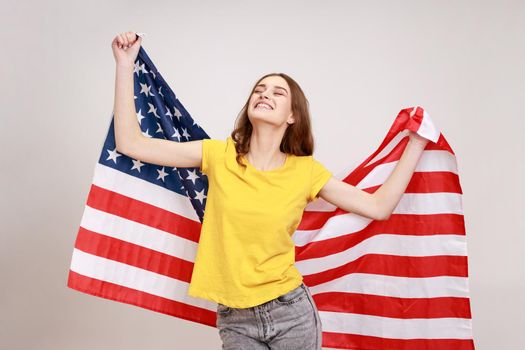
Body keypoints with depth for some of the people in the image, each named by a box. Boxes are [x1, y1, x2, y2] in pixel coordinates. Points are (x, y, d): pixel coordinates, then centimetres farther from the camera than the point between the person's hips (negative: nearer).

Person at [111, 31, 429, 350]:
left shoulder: (306, 170, -3)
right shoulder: (219, 155, -4)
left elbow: (379, 207, 0)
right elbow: (131, 143, -6)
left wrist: (416, 143, -2)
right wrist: (125, 64, -7)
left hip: (292, 312, 0)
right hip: (235, 320, 0)